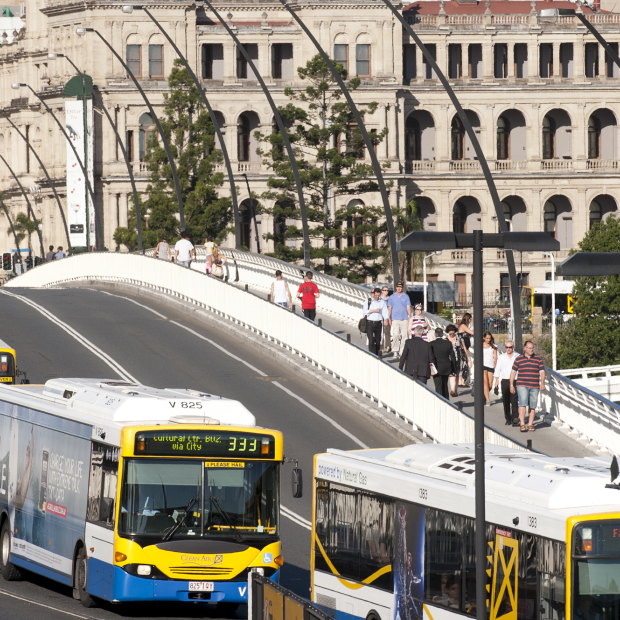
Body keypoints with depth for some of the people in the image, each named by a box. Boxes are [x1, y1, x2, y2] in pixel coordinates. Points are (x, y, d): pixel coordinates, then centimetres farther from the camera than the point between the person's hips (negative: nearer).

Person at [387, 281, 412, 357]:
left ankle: (402, 352, 4)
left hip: (404, 319, 1)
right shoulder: (392, 297, 9)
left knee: (404, 335, -2)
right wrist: (389, 318, 3)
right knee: (395, 335, -12)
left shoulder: (405, 296, 9)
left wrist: (410, 317, 1)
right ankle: (395, 350, -2)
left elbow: (408, 307, 9)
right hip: (395, 319, -1)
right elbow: (389, 308, 10)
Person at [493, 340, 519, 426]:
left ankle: (515, 419, -15)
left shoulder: (518, 357, 4)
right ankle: (508, 419, 13)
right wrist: (496, 381, 5)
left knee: (514, 401, -12)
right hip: (504, 381, 3)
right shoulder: (501, 357, 11)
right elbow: (497, 370, 12)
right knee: (506, 401, 4)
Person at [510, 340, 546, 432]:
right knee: (522, 404, -14)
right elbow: (513, 371, 9)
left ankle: (530, 424, 13)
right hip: (522, 385, -2)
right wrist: (511, 385, 5)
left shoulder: (538, 359, 8)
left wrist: (542, 383, -8)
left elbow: (542, 371, 5)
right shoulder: (518, 359, 6)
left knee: (532, 406, 5)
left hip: (534, 386, 2)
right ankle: (522, 425, -17)